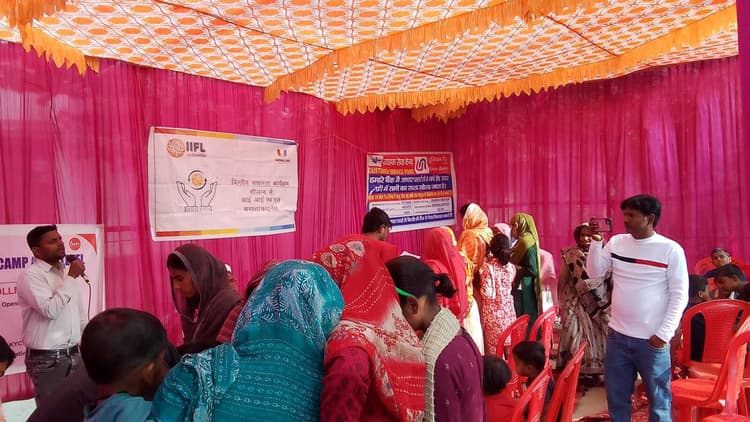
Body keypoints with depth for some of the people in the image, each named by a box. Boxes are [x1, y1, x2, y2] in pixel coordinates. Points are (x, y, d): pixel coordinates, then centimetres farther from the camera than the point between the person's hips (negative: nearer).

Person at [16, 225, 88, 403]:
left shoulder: (66, 272, 11)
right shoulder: (30, 275, -11)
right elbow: (50, 310, -24)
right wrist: (71, 278, -17)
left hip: (75, 354, 6)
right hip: (47, 359, -6)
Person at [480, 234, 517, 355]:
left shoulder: (488, 267, -15)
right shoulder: (511, 267, 1)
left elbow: (487, 293, -18)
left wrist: (479, 287, 0)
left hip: (492, 312, -4)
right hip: (508, 311, 5)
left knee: (493, 347, 5)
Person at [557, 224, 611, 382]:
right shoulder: (570, 255, 0)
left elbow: (611, 281, -1)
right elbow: (563, 281, 4)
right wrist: (563, 304, 5)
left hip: (599, 304, 0)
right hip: (576, 304, 0)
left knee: (598, 336, 6)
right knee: (574, 335, 0)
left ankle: (597, 371, 19)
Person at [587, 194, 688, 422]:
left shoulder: (671, 249, -9)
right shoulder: (616, 242, 3)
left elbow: (680, 296, -8)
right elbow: (594, 272, 2)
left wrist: (664, 334, -13)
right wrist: (596, 241, -10)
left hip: (652, 339, -4)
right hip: (617, 335, 4)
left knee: (658, 398, 11)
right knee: (616, 395, 15)